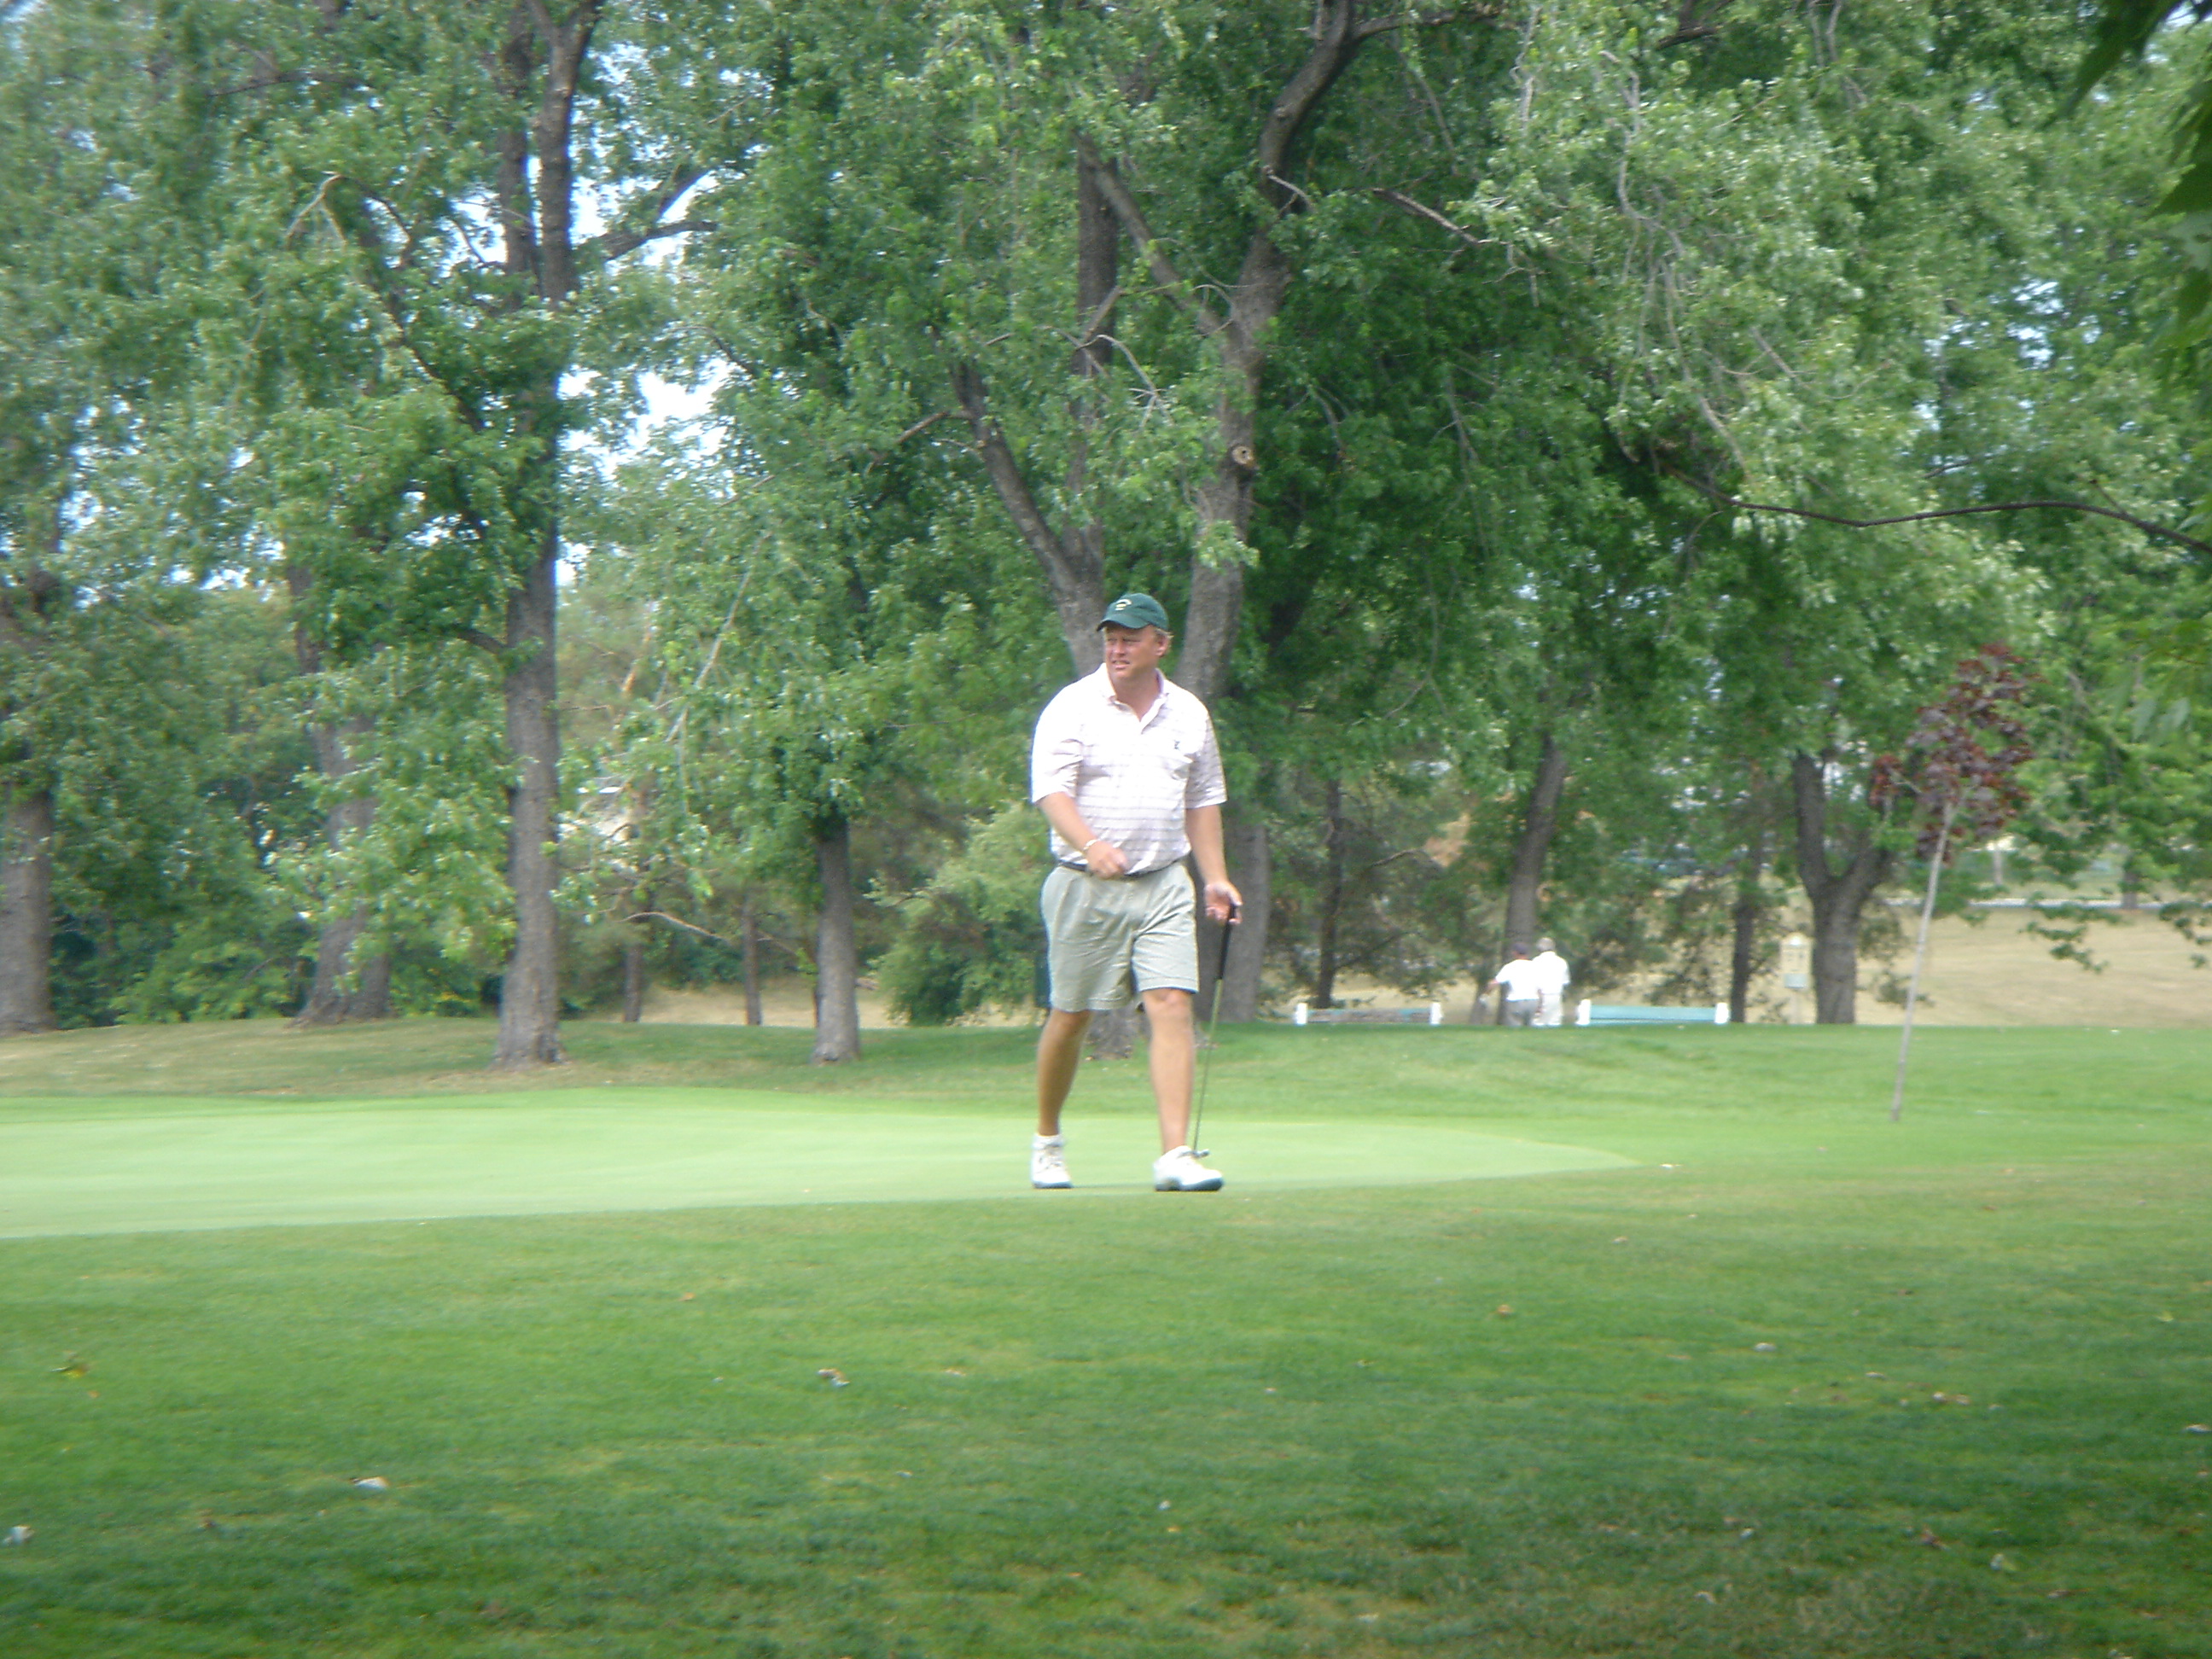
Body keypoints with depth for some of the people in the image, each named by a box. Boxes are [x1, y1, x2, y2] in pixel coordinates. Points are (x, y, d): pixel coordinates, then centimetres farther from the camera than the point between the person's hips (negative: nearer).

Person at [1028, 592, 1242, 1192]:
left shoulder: (1189, 714, 10)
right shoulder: (1072, 708, -4)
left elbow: (1203, 801, 20)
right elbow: (1051, 791, -14)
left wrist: (1216, 878, 12)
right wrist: (1091, 846, -32)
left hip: (1164, 887, 3)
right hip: (1086, 888, -3)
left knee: (1173, 1008, -11)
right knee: (1070, 1017, 5)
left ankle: (1175, 1154, -14)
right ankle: (1047, 1140, 26)